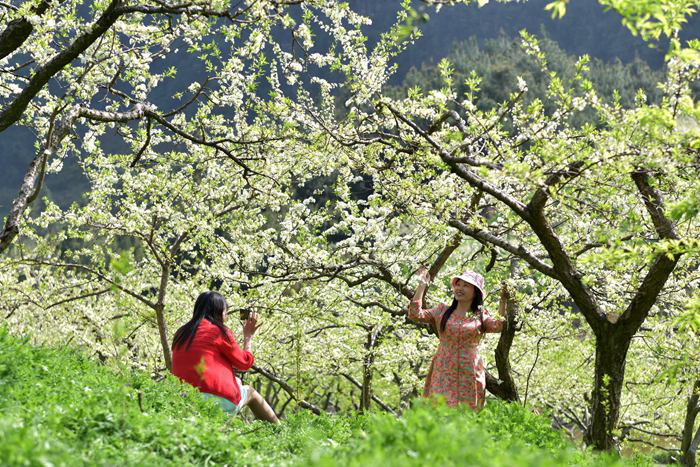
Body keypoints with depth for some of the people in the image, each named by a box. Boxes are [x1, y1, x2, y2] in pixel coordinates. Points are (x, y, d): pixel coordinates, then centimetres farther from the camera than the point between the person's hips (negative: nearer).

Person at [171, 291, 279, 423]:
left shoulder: (180, 334, 12)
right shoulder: (219, 331, -4)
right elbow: (245, 363, 5)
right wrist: (248, 335, 19)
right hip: (219, 401, -5)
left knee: (237, 381, 30)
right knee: (250, 392, 24)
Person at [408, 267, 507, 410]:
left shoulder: (481, 315, 9)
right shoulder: (442, 311, 10)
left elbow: (498, 326, -9)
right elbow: (415, 315, -1)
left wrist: (503, 300, -15)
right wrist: (422, 285, 0)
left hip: (470, 374, 0)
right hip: (444, 372, 0)